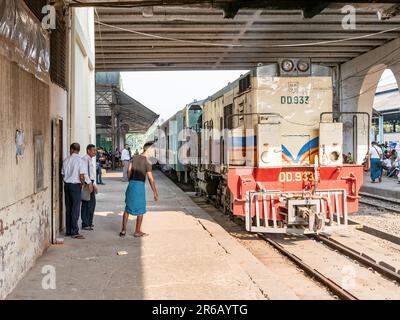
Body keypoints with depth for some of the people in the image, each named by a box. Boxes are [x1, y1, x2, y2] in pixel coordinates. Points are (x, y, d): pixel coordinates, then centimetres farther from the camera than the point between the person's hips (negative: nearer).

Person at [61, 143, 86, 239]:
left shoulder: (66, 160, 4)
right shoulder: (80, 161, -11)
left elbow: (63, 174, 8)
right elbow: (82, 176, -15)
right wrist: (82, 184, 3)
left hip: (67, 185, 5)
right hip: (76, 185, -5)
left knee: (68, 208, 11)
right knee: (75, 208, -2)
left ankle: (68, 231, 15)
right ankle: (74, 231, -2)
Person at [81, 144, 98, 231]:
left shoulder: (90, 160, 16)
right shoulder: (85, 159, -14)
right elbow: (85, 172, -23)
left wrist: (94, 184, 24)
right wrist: (89, 183, -27)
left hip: (90, 183, 10)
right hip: (86, 183, -10)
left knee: (92, 203, 16)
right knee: (86, 204, -4)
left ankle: (89, 222, 27)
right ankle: (85, 224, 3)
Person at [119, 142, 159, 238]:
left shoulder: (134, 157, 8)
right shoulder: (147, 162, -10)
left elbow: (129, 170, 7)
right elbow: (150, 179, -12)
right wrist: (155, 193, -8)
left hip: (131, 184, 6)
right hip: (140, 185, -6)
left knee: (128, 208, 16)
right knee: (141, 210, 8)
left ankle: (123, 230, 15)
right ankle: (137, 231, 14)